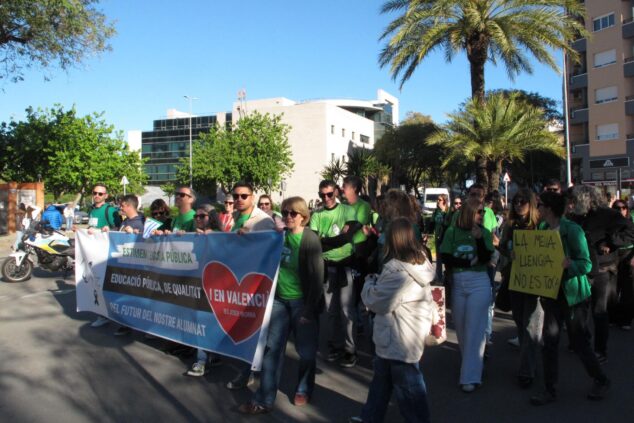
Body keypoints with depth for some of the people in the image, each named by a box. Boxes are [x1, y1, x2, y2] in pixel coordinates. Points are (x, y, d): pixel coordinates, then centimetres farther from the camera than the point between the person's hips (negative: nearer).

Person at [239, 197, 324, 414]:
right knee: (272, 348, 2)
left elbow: (317, 277, -13)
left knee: (306, 351, 7)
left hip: (301, 301, -4)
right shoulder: (279, 235, 4)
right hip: (279, 299, 4)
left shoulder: (310, 239, -11)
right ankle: (264, 400, 9)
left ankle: (303, 390, 30)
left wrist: (310, 309, -15)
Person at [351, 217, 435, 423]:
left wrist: (369, 283, -3)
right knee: (382, 376, 22)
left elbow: (377, 301, -19)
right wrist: (378, 281, 7)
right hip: (406, 332, 10)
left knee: (407, 383, 7)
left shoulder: (397, 270, -27)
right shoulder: (419, 262, 2)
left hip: (399, 337, -10)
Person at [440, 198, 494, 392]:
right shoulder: (452, 232, -1)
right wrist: (470, 262, -10)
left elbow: (485, 258, -11)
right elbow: (446, 259, -6)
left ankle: (471, 376, -1)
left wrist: (479, 238, -21)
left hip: (479, 284, -2)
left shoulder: (484, 232, -1)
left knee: (474, 329, -5)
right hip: (457, 284, 2)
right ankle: (472, 362, 32)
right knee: (461, 327, 11)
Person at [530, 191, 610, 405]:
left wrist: (568, 263, -35)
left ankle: (601, 381, 33)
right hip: (552, 292, 5)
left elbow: (586, 264, -16)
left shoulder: (572, 230, -16)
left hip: (574, 293, -5)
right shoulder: (542, 228, 3)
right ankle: (550, 389, 14)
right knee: (549, 341, 3)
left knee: (580, 342, 7)